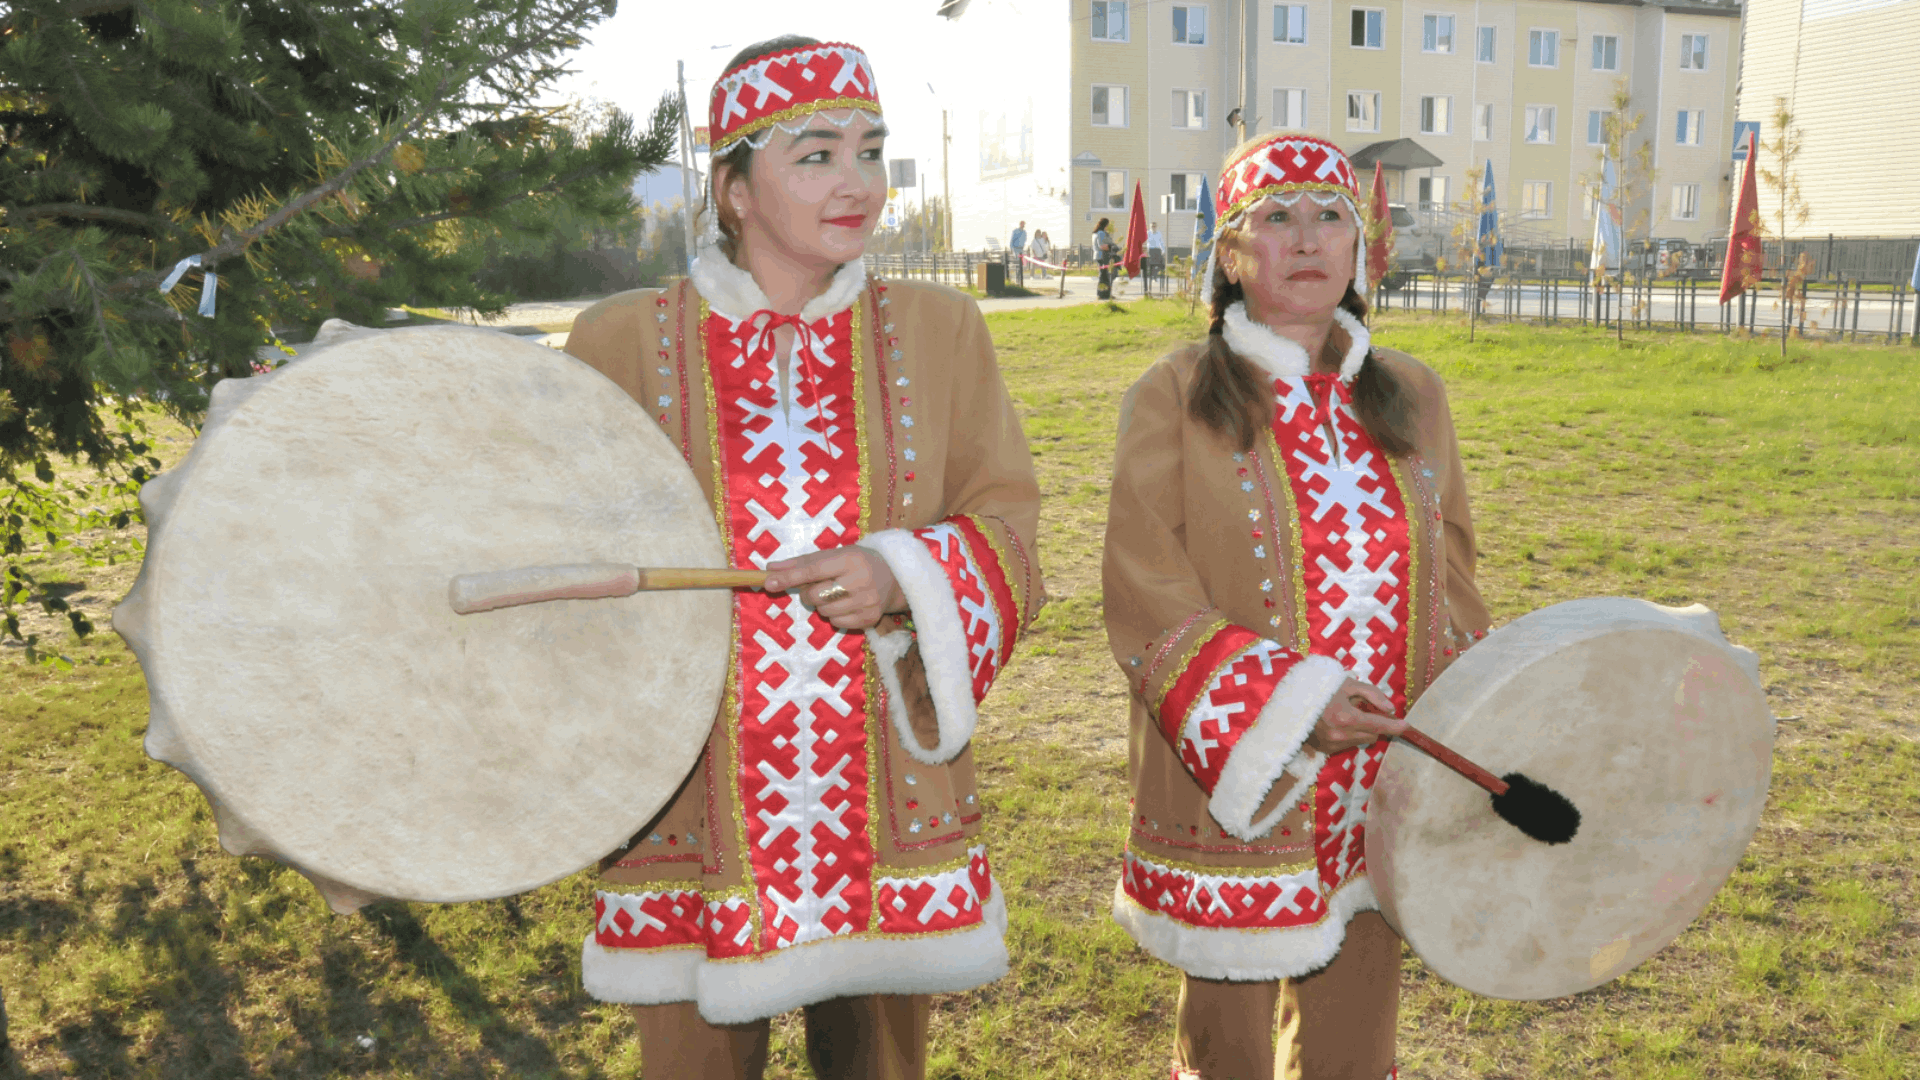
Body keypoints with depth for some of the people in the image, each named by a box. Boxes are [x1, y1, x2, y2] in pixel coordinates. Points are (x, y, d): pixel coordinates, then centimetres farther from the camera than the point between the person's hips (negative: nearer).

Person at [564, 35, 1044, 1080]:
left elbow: (1006, 527, 2)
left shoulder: (937, 330, 4)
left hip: (888, 801, 2)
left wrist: (906, 580, -16)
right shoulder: (622, 339, 0)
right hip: (692, 809, -1)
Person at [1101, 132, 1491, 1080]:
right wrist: (1287, 704, -21)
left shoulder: (1410, 396, 8)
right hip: (1234, 789, -4)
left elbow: (1451, 584, 14)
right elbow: (1147, 602, -11)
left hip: (1379, 799, 4)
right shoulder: (1174, 399, -5)